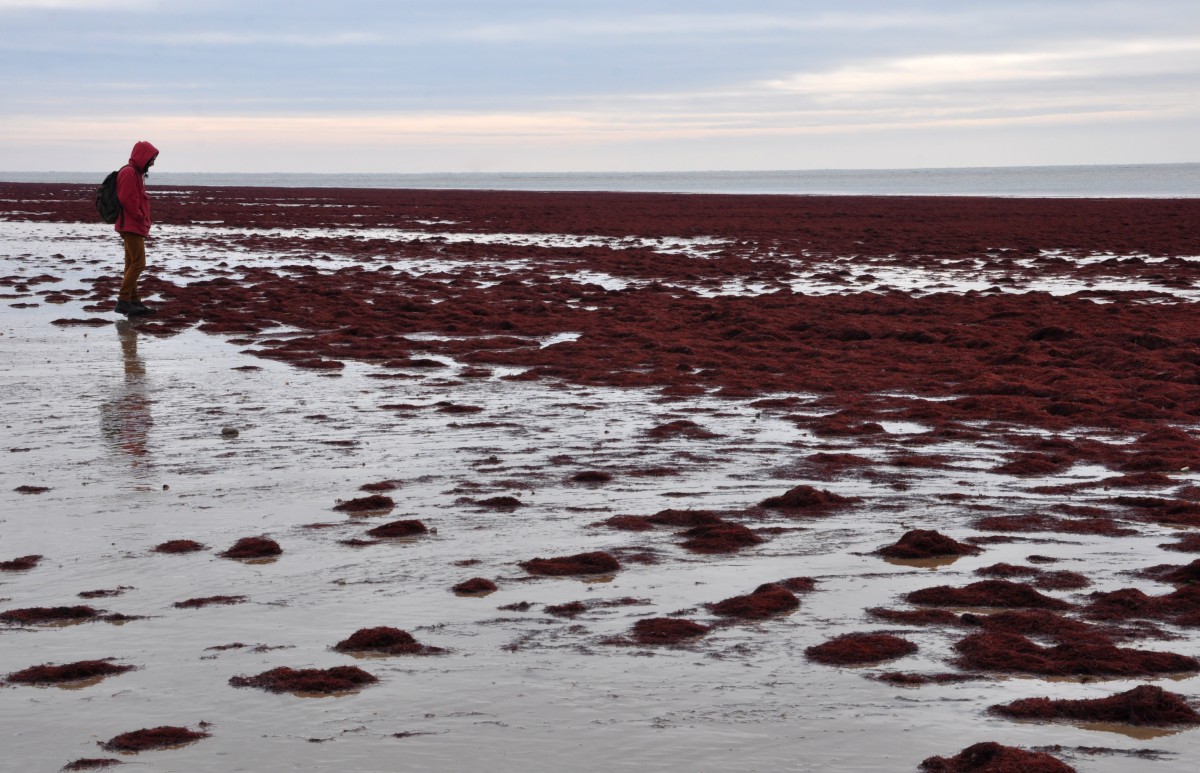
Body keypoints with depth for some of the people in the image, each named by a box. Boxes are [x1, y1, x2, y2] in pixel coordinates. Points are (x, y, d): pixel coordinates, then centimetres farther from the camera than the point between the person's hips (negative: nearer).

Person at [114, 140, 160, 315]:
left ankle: (134, 301, 14)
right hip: (131, 227, -10)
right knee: (138, 263, -12)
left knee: (132, 264, 11)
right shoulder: (129, 172, -15)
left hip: (133, 227, 10)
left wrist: (144, 221, 15)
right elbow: (128, 200, -22)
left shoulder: (136, 173, 18)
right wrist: (141, 219, -14)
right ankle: (123, 300, -14)